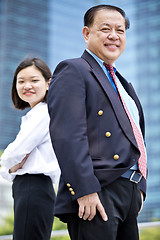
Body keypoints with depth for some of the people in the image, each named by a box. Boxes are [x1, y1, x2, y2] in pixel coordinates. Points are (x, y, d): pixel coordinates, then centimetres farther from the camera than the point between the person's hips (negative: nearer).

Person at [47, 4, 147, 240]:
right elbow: (66, 135, -16)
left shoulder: (122, 84, 24)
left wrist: (139, 187, 17)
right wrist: (85, 191, -23)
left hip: (128, 194, 9)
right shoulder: (72, 71, -4)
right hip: (97, 195, -8)